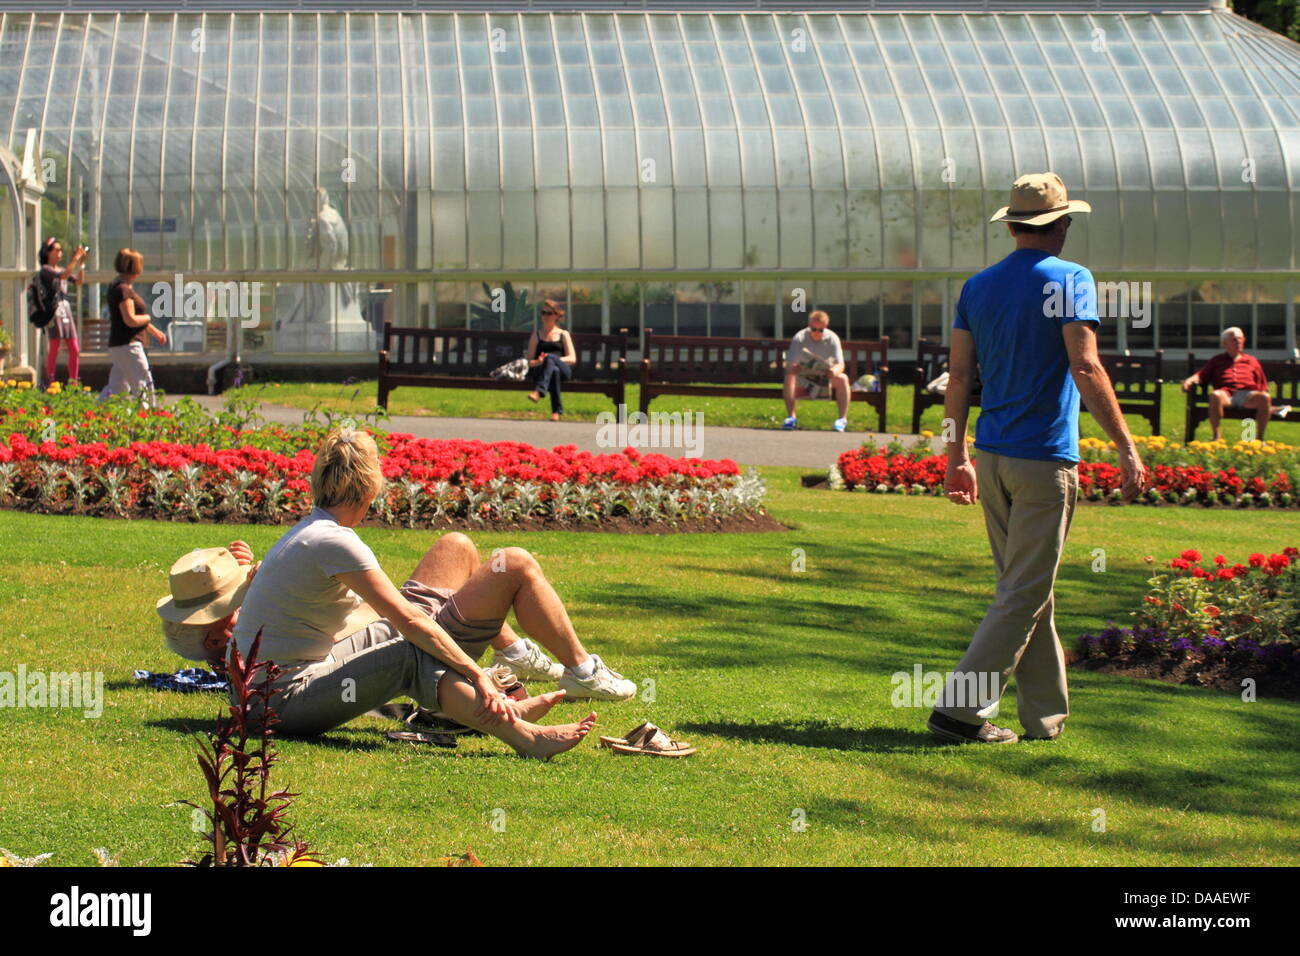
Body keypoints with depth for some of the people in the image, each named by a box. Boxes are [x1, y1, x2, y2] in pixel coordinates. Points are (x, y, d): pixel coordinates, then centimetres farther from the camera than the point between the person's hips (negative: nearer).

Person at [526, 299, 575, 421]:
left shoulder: (563, 334, 22)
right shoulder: (536, 336, 24)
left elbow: (573, 359, 9)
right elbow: (530, 362, 15)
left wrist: (553, 360, -10)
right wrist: (538, 362, -12)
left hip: (564, 371, -1)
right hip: (541, 369, 1)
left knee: (550, 357, -37)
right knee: (554, 370, -40)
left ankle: (538, 391, -58)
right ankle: (557, 411, -48)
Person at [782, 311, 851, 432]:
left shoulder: (832, 338, -8)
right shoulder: (799, 338, -11)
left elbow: (840, 365, -17)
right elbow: (789, 366, -17)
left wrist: (835, 370, -41)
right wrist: (793, 368, -41)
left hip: (827, 379, 1)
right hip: (804, 379, -1)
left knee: (842, 379, -30)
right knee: (789, 377, -32)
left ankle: (842, 419, -30)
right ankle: (791, 417, -30)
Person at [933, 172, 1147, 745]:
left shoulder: (978, 286, 9)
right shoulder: (1069, 280, -8)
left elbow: (958, 376, 8)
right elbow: (1085, 368, -17)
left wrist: (957, 457, 14)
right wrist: (1126, 448, -16)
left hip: (990, 457, 7)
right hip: (1045, 460, -6)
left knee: (1026, 587, 15)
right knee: (1025, 594, -2)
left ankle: (1045, 714, 19)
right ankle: (961, 710, -8)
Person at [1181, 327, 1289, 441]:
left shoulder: (1252, 361, 29)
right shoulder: (1217, 361, 28)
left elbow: (1263, 388, 23)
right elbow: (1202, 375, 16)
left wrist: (1267, 405, 6)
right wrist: (1190, 380, -7)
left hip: (1247, 395, 1)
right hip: (1226, 395, -1)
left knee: (1265, 397, -32)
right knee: (1215, 395, -38)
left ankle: (1259, 437, -25)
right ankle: (1216, 435, -32)